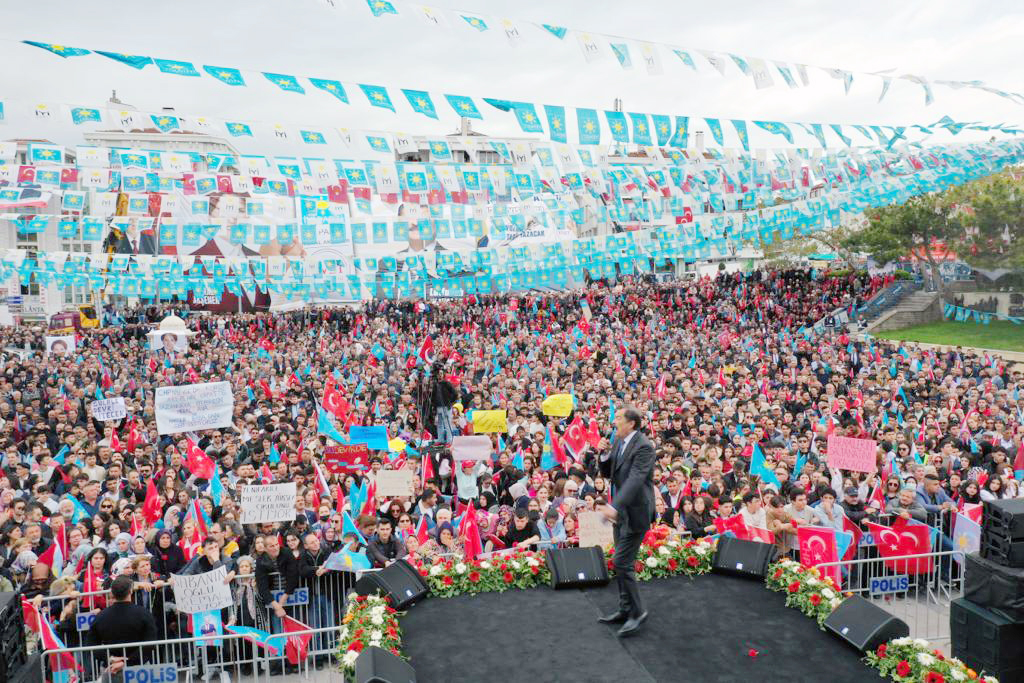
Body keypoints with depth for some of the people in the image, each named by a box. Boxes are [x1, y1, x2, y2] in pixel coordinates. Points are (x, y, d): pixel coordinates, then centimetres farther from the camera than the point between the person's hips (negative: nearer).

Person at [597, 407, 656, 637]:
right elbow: (607, 473, 13)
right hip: (619, 512, 9)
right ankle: (625, 609, 27)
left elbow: (635, 479, -29)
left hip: (635, 512, -9)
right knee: (622, 563, 15)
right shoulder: (619, 442, 7)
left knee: (621, 562, -9)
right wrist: (605, 455, -8)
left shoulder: (643, 447, -19)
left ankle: (637, 611, 6)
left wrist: (615, 506, -39)